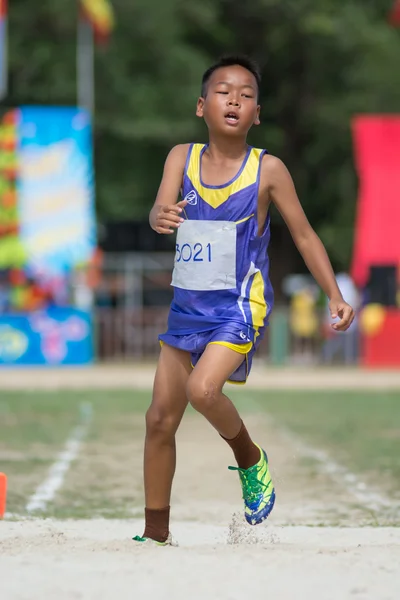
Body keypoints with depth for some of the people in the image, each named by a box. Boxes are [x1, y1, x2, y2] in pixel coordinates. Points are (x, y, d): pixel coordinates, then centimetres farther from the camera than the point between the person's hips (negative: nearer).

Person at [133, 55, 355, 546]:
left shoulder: (267, 169, -7)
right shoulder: (182, 157, 0)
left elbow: (304, 235, 0)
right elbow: (162, 207, -15)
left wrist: (335, 296, -6)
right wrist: (161, 216, -40)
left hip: (240, 306, -4)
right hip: (187, 304, 4)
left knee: (202, 389, -28)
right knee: (160, 418, 5)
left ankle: (251, 460, 3)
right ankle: (155, 533, 19)